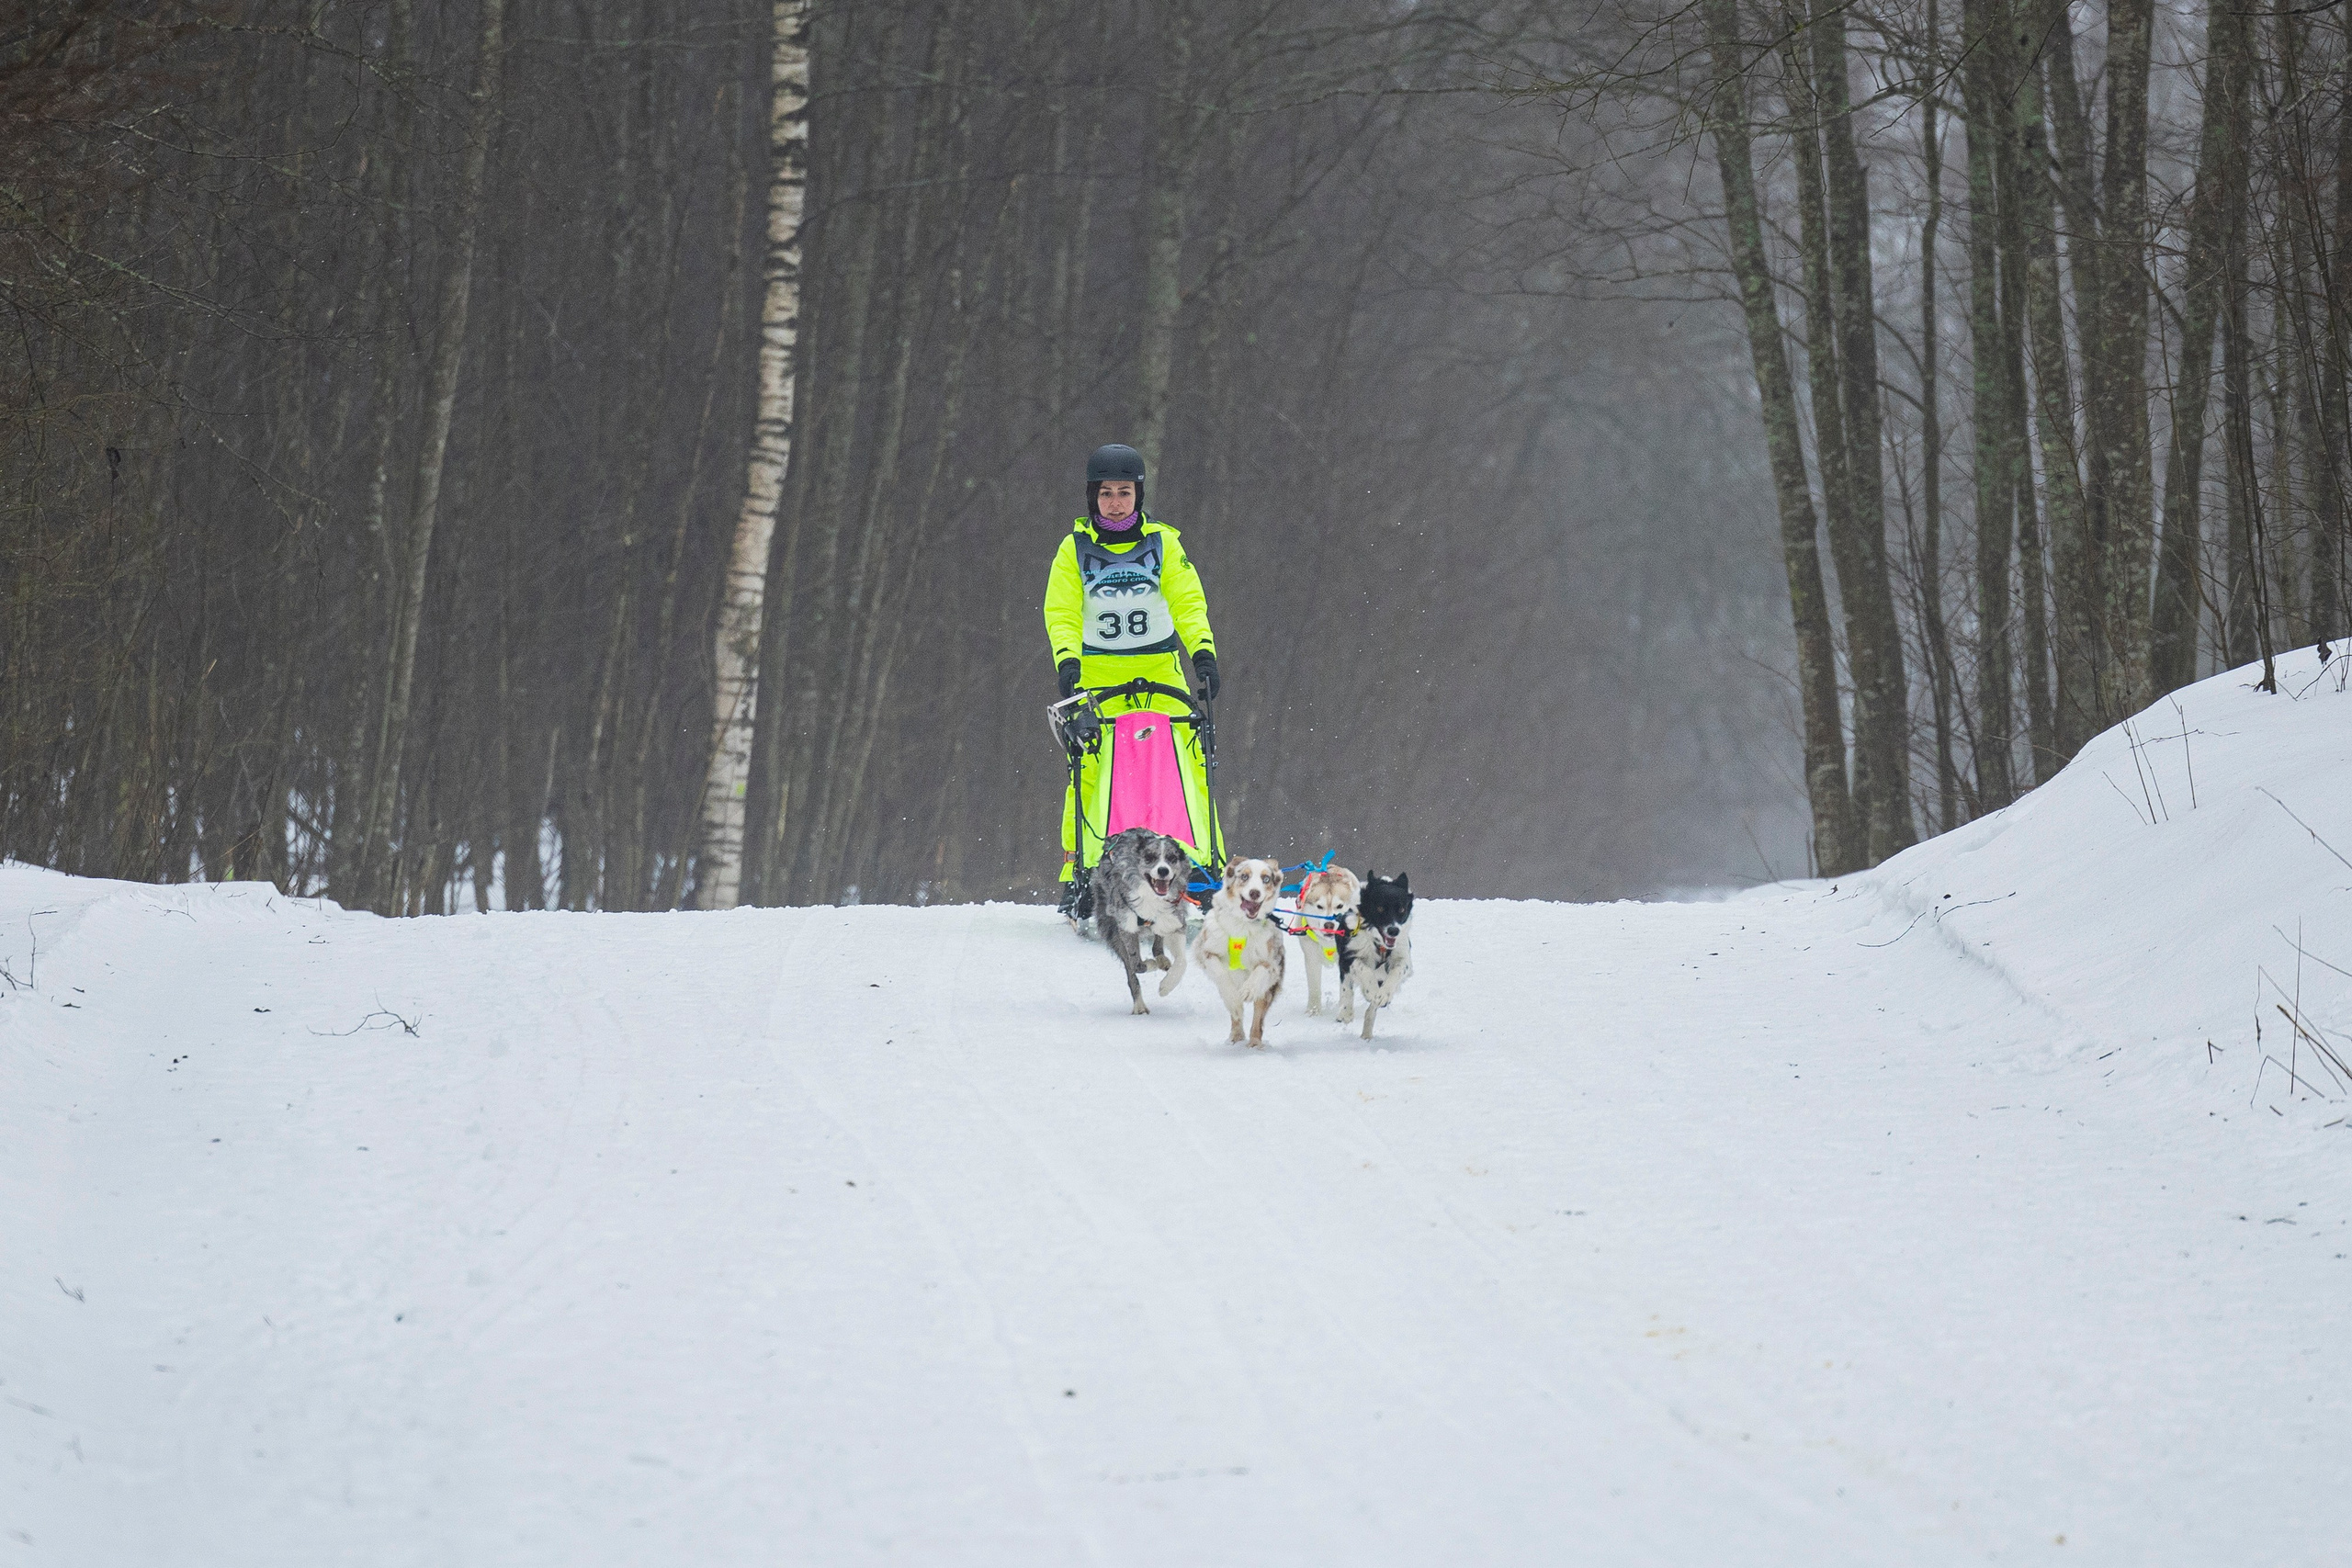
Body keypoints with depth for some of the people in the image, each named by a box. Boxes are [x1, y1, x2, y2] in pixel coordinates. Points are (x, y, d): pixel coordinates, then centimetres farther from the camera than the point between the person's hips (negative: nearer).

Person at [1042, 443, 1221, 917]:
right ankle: (1078, 873, -7)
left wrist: (1202, 650, -19)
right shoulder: (1075, 549, 5)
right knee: (1090, 771, -12)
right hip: (1097, 677, 0)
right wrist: (1067, 661, -19)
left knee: (1186, 767, -11)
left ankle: (1205, 861, -10)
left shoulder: (1163, 544, 5)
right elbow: (1062, 613, -2)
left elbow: (1188, 602, -2)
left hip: (1160, 672, 1)